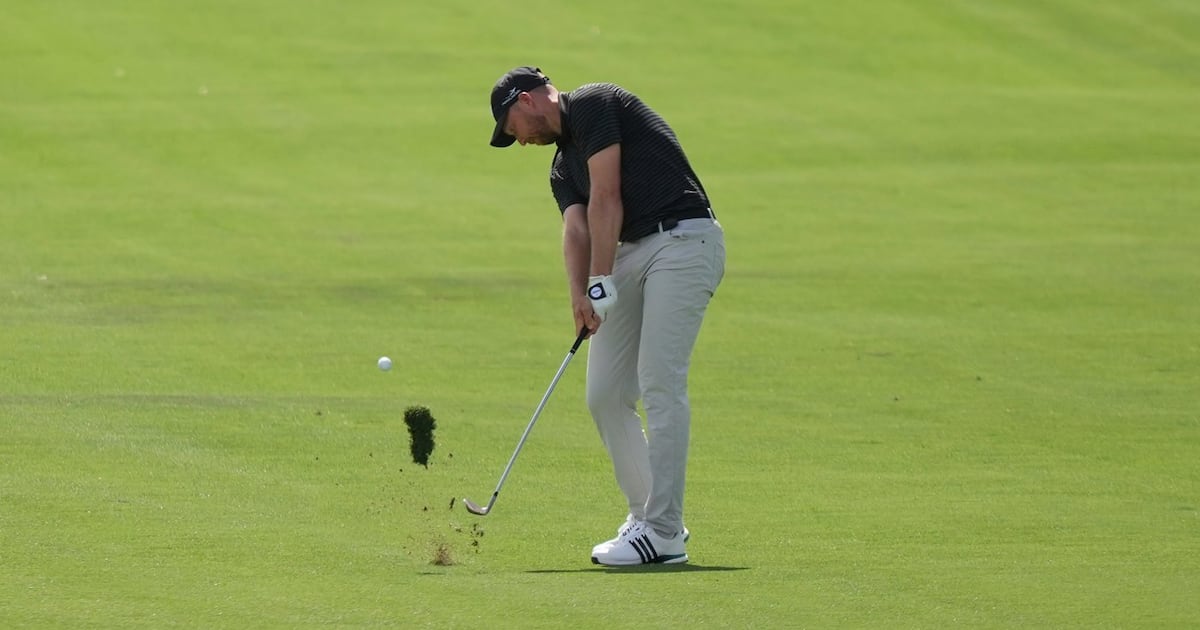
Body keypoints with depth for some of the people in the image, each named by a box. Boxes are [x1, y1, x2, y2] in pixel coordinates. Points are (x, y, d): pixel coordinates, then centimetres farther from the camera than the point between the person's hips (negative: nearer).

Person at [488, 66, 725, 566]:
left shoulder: (592, 106, -3)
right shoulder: (562, 167, 23)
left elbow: (606, 197, -11)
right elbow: (576, 228, 5)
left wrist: (600, 283, -14)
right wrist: (579, 295, -14)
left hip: (683, 239, -9)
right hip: (633, 253, 9)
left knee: (660, 383, -14)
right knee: (605, 394, 6)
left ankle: (664, 534, -15)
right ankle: (646, 517, 16)